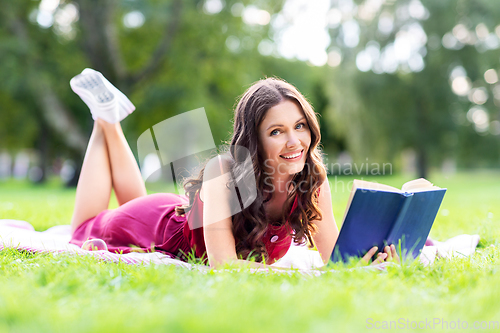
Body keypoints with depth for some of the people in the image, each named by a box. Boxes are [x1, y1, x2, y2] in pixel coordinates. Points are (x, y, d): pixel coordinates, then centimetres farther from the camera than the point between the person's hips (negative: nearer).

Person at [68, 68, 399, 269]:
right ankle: (106, 116, 31)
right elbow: (222, 264, -47)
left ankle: (111, 116, 40)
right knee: (88, 230, 26)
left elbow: (335, 256, -27)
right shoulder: (224, 173, -42)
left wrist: (363, 263, -49)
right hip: (156, 225, -4)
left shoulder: (313, 178, -29)